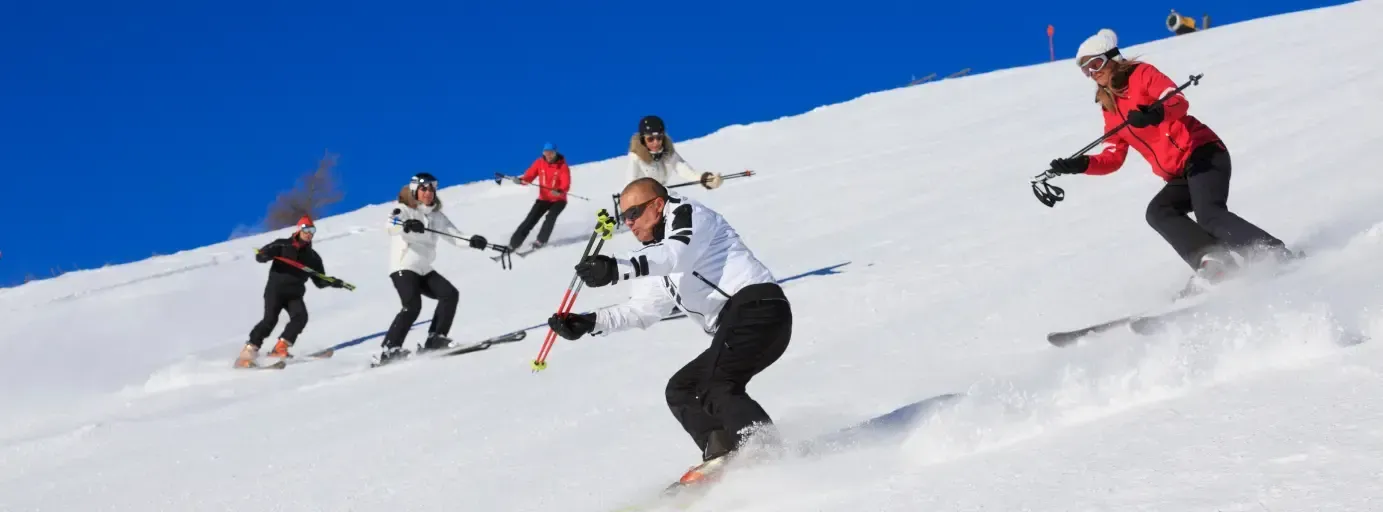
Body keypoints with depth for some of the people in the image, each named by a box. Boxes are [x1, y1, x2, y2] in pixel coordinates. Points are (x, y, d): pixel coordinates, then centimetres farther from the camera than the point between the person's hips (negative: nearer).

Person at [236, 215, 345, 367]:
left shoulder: (312, 256, 14)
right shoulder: (283, 245, 4)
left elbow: (320, 281, 14)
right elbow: (260, 256, -3)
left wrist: (332, 282, -6)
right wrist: (265, 254, -28)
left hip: (295, 294, 4)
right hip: (275, 290, -4)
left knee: (300, 317, -23)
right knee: (270, 319, -21)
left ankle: (279, 348, -22)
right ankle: (249, 350, -14)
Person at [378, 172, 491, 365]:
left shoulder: (437, 216, 12)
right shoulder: (404, 211, -7)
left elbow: (455, 235, 5)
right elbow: (392, 225, -28)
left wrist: (472, 241, -16)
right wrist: (407, 225, -51)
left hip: (425, 270, 7)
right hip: (403, 267, -7)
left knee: (450, 294, -6)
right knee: (412, 304, -25)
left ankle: (435, 340, -1)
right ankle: (389, 350, -25)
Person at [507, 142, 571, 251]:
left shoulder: (562, 166, -15)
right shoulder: (539, 163, -4)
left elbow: (566, 184, -25)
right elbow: (530, 175, -9)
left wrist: (560, 191, -47)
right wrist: (522, 180, -32)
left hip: (559, 200, -3)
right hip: (544, 199, 3)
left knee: (551, 216, -28)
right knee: (530, 219, -10)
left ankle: (541, 241, -17)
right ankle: (514, 243, -10)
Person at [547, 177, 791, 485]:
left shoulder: (688, 214, 1)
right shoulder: (659, 257, 28)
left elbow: (678, 253, -22)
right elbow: (641, 310, 24)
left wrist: (619, 268, -37)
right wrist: (589, 323, 10)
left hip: (757, 305, -10)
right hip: (736, 325, 10)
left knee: (712, 384, -25)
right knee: (680, 391, 9)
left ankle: (768, 455, -31)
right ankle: (723, 455, -9)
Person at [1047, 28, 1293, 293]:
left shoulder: (1142, 74, 0)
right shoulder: (1110, 108, 19)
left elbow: (1179, 102, -17)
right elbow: (1112, 158, 17)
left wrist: (1156, 114, -38)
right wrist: (1081, 165, 0)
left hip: (1202, 153, -7)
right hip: (1180, 176, 7)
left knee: (1209, 215, -27)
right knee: (1158, 211, -19)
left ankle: (1278, 257, -27)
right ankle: (1211, 259, -31)